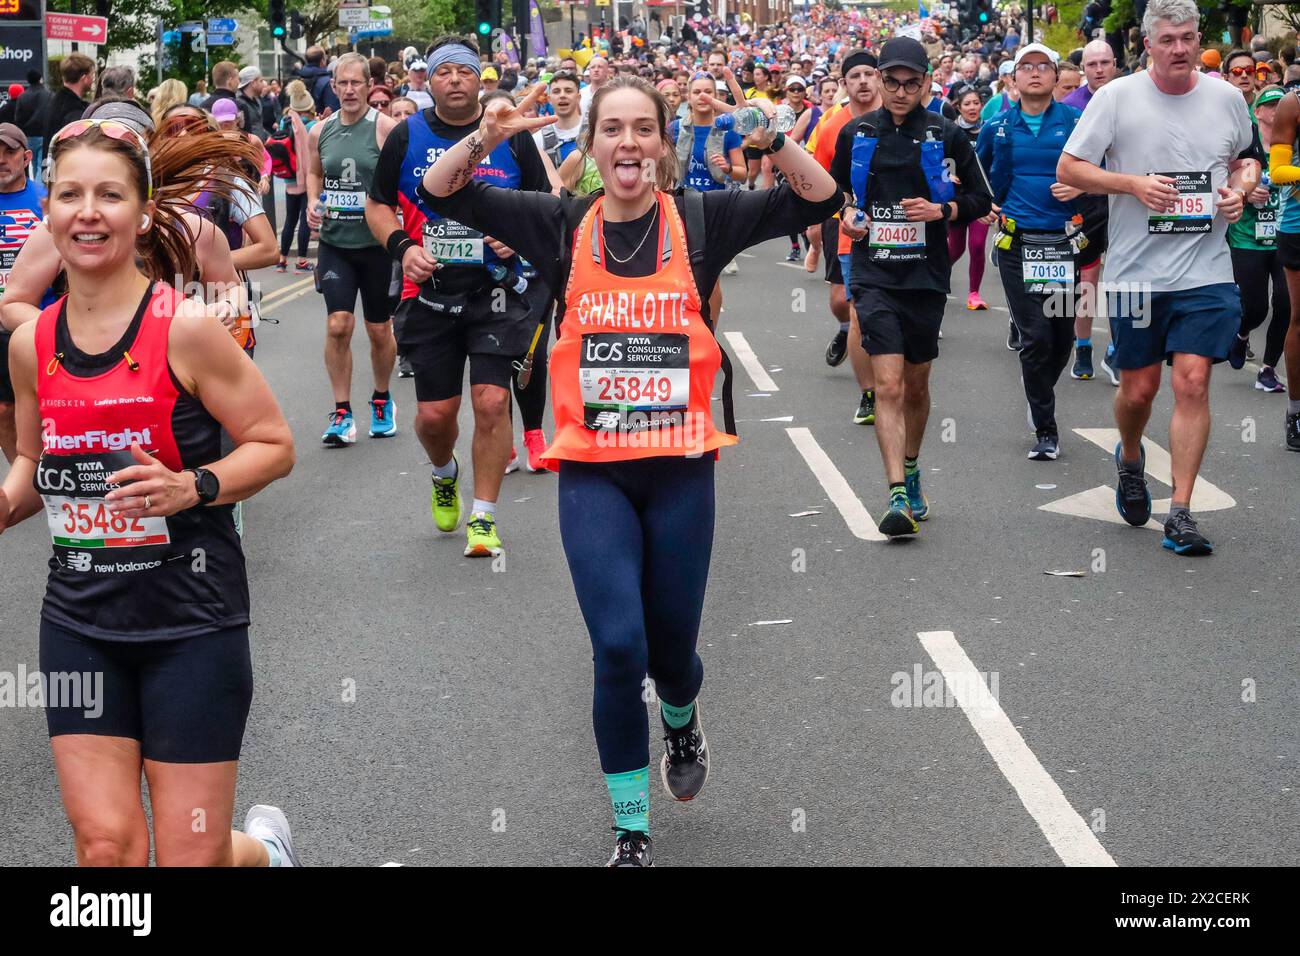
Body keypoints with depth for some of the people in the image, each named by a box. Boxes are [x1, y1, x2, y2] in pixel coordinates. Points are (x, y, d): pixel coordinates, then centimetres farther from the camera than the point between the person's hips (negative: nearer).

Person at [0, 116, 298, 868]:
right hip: (79, 623, 4)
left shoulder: (185, 328, -13)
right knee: (104, 848, 1)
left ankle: (264, 844, 37)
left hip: (192, 621, -4)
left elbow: (274, 446, -8)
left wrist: (191, 487, -24)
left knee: (192, 857, 3)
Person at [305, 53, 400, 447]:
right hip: (335, 241, 2)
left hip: (377, 241, -2)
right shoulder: (320, 131, 5)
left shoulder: (385, 128, -8)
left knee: (379, 329, 10)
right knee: (338, 324, -9)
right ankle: (341, 413, 1)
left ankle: (382, 399, 34)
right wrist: (313, 202, 3)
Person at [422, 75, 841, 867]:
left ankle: (681, 720, 49)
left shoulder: (701, 219, -1)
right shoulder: (563, 225, 1)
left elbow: (819, 200, -7)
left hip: (681, 467, 0)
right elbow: (442, 195, -1)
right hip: (593, 472, 0)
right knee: (619, 648, -10)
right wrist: (486, 139, -19)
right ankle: (632, 832, 8)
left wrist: (773, 139, -24)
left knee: (670, 647, 10)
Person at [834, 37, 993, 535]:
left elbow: (981, 199, 6)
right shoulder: (855, 133, 5)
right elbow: (834, 190, 20)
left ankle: (911, 472, 36)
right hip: (874, 275, -1)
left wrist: (942, 210, -11)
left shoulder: (947, 135, 0)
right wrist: (846, 214, -1)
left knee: (917, 385, 13)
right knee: (888, 384, -13)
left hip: (926, 275, 1)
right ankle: (898, 496, -17)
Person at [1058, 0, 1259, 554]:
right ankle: (1130, 458, 43)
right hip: (1136, 272, -1)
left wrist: (1241, 186, 1)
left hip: (1206, 272, 1)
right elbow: (1068, 168, -3)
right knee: (1138, 388, 8)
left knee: (1193, 382, -9)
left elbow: (1246, 158, 23)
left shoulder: (1227, 99, 5)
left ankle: (1180, 516, -4)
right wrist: (1133, 184, -15)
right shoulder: (1117, 97, -3)